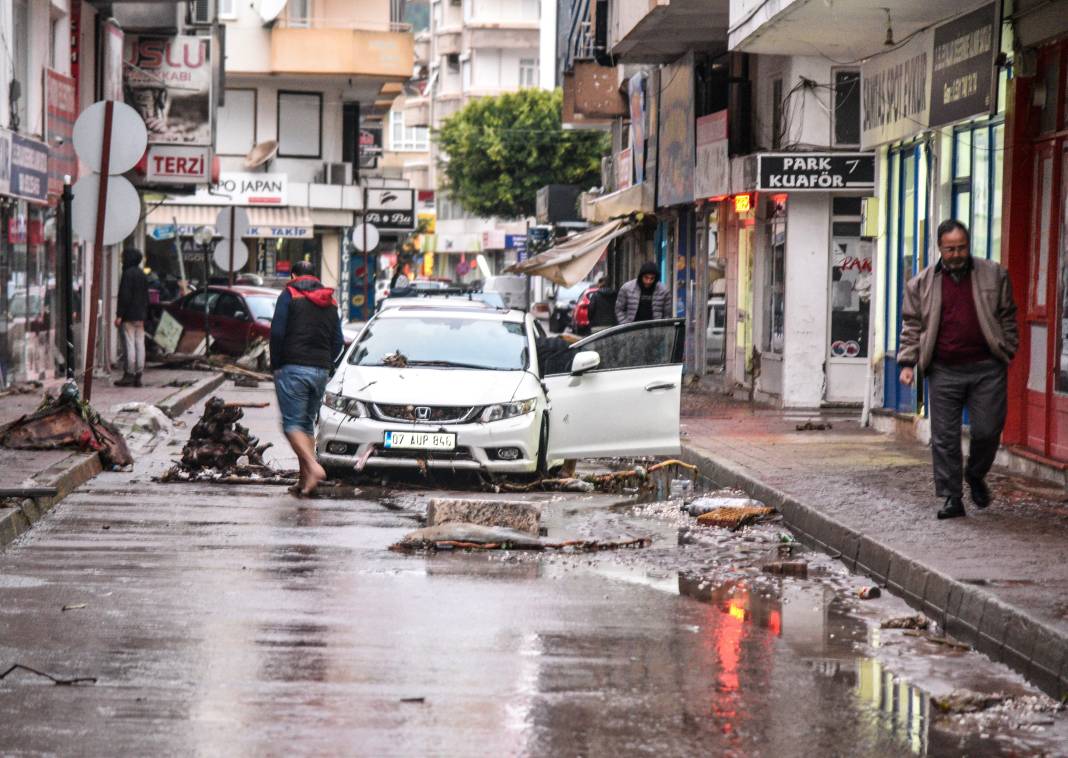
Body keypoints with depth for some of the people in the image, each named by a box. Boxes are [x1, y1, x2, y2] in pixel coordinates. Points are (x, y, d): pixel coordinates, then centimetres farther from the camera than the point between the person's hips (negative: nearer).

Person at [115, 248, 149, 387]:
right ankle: (138, 376, 8)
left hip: (129, 316, -8)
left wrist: (119, 315, -15)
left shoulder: (128, 274, -12)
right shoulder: (142, 274, 15)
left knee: (129, 344, -8)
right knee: (140, 344, 7)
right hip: (140, 316, 8)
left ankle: (129, 375, -9)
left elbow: (124, 296, -17)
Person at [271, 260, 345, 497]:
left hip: (293, 368, -5)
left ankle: (313, 467, -25)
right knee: (308, 425, 11)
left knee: (292, 424, -5)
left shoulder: (289, 296, 0)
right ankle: (305, 481, 5)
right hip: (321, 371, 5)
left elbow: (277, 333, -8)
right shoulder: (330, 302, 16)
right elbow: (338, 342, 12)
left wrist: (276, 366, 0)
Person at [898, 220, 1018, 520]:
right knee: (944, 438, 0)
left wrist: (1007, 353, 7)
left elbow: (1007, 317, 12)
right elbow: (912, 325, 9)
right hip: (944, 371, 0)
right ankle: (952, 498, 8)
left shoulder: (993, 275, 6)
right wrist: (908, 363, 2)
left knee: (987, 431, -2)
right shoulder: (921, 283, 6)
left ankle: (976, 476, 26)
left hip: (986, 369, 0)